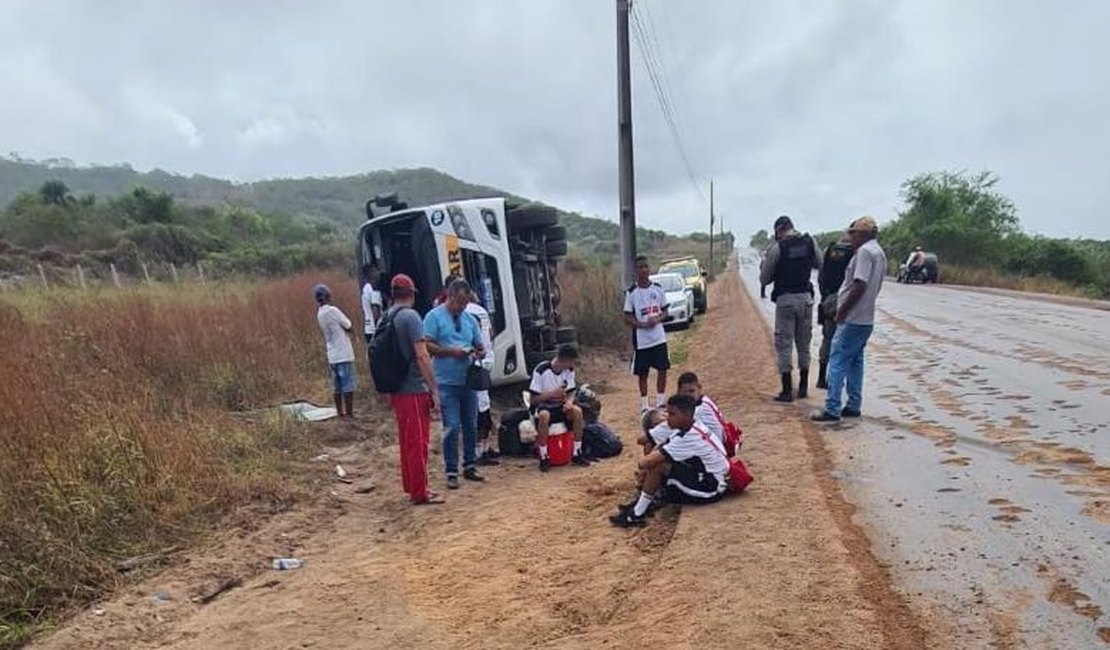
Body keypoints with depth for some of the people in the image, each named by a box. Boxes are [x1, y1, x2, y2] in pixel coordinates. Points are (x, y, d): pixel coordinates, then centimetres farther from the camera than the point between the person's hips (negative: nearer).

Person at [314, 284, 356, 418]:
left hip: (332, 355, 8)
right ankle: (349, 413, -1)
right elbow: (348, 326, -9)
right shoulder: (332, 310, -15)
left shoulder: (319, 314, 10)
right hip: (344, 355, -8)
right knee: (348, 386, -3)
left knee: (337, 386, 12)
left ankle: (340, 412, 18)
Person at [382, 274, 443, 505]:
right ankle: (420, 493, 6)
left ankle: (411, 486, 27)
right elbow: (422, 356, -19)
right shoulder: (410, 316, -13)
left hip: (397, 390, 8)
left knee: (406, 441, 17)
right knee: (418, 442, 0)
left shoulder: (385, 320, 10)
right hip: (414, 390, -8)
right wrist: (433, 389, -16)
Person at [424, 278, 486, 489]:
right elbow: (426, 346, -9)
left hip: (469, 381, 5)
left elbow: (480, 347, 18)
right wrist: (451, 351, -17)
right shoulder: (434, 317, -2)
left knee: (471, 426, 11)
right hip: (447, 383, -5)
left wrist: (479, 353, -5)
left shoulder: (470, 319, 14)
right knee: (452, 428, -5)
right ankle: (452, 472, 4)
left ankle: (469, 466, 24)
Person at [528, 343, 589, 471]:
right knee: (544, 415, -39)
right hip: (542, 407, -5)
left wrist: (569, 401, -21)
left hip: (560, 407, 5)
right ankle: (543, 457, -26)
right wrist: (552, 394, -31)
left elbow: (571, 393, 2)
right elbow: (534, 399, -18)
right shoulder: (541, 370, -22)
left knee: (577, 411, -25)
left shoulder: (569, 370, -6)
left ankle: (576, 454, -13)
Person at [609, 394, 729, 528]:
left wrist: (642, 464, -7)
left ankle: (637, 515, -12)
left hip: (712, 488, -10)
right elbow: (659, 449, 6)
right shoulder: (687, 428, 1)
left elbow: (649, 461, -29)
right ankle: (643, 500, 2)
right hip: (705, 476, 10)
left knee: (658, 466, -21)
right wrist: (645, 471, -8)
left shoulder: (690, 437, -27)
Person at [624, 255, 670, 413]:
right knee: (643, 373, 5)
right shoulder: (631, 292, -6)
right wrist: (643, 324, -21)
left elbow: (664, 311, 8)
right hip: (641, 340, -2)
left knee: (663, 369, 5)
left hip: (659, 338, 3)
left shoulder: (658, 289, 2)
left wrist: (657, 319, -13)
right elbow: (628, 318, -5)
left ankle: (660, 402, 19)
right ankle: (644, 405, 17)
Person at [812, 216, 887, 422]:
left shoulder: (865, 251, -14)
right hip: (866, 318, 10)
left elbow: (860, 285, -22)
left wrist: (842, 310, -16)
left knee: (838, 362, -8)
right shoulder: (879, 252, 17)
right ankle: (853, 406, 20)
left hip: (853, 319, -10)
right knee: (855, 361, 15)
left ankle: (832, 409, -8)